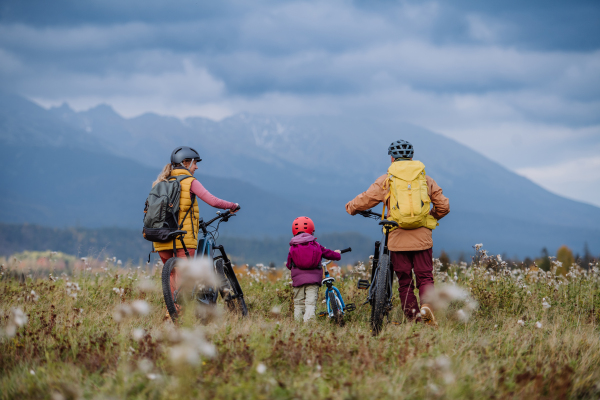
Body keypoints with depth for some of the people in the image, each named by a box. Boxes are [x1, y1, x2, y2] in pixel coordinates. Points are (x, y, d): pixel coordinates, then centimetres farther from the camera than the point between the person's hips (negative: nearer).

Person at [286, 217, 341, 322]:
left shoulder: (292, 248, 8)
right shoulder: (316, 246, 7)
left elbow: (289, 265, 14)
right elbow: (328, 254, 17)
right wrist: (337, 254, 39)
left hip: (298, 279, 1)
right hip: (313, 279, -1)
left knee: (298, 304, 7)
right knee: (310, 303, -6)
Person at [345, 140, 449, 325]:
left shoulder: (386, 179, 2)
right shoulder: (425, 179, 9)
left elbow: (363, 201, 0)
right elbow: (443, 206, 11)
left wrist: (351, 208, 21)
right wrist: (432, 217, 31)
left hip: (398, 238, -1)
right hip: (422, 237, 1)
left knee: (405, 281, 8)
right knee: (425, 277, 4)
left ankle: (412, 317, 4)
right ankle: (426, 305, -22)